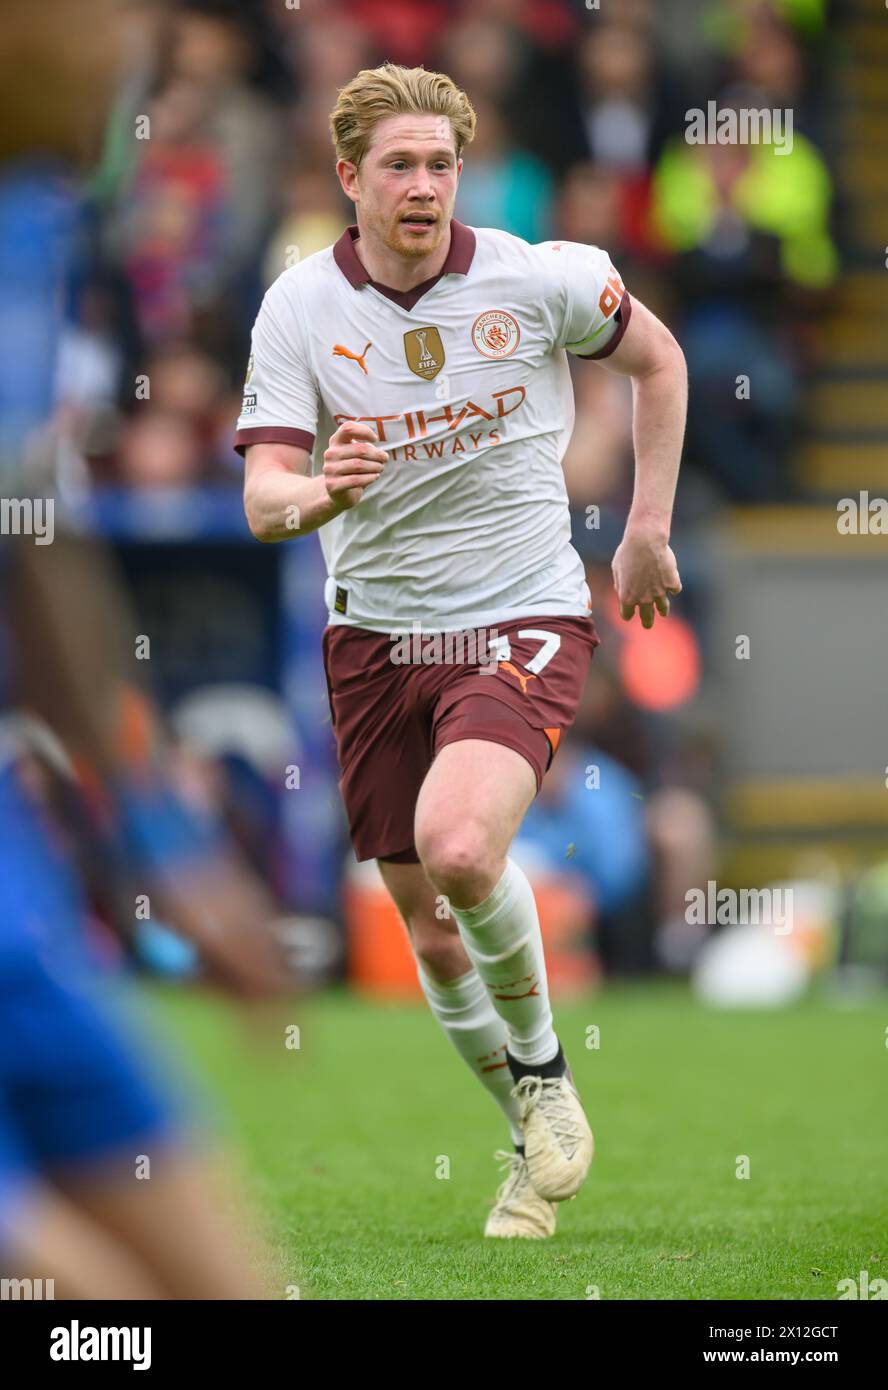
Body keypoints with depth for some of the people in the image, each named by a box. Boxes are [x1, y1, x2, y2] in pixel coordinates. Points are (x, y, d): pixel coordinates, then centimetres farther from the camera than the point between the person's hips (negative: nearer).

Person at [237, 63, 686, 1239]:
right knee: (430, 925, 7)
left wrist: (649, 529, 7)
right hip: (375, 638, 3)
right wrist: (318, 492, -37)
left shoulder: (537, 279, -10)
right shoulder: (299, 308, -7)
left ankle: (542, 1068, -2)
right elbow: (262, 499, -13)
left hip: (523, 624, -3)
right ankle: (538, 1144, 30)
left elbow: (657, 359, 9)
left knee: (460, 849, -29)